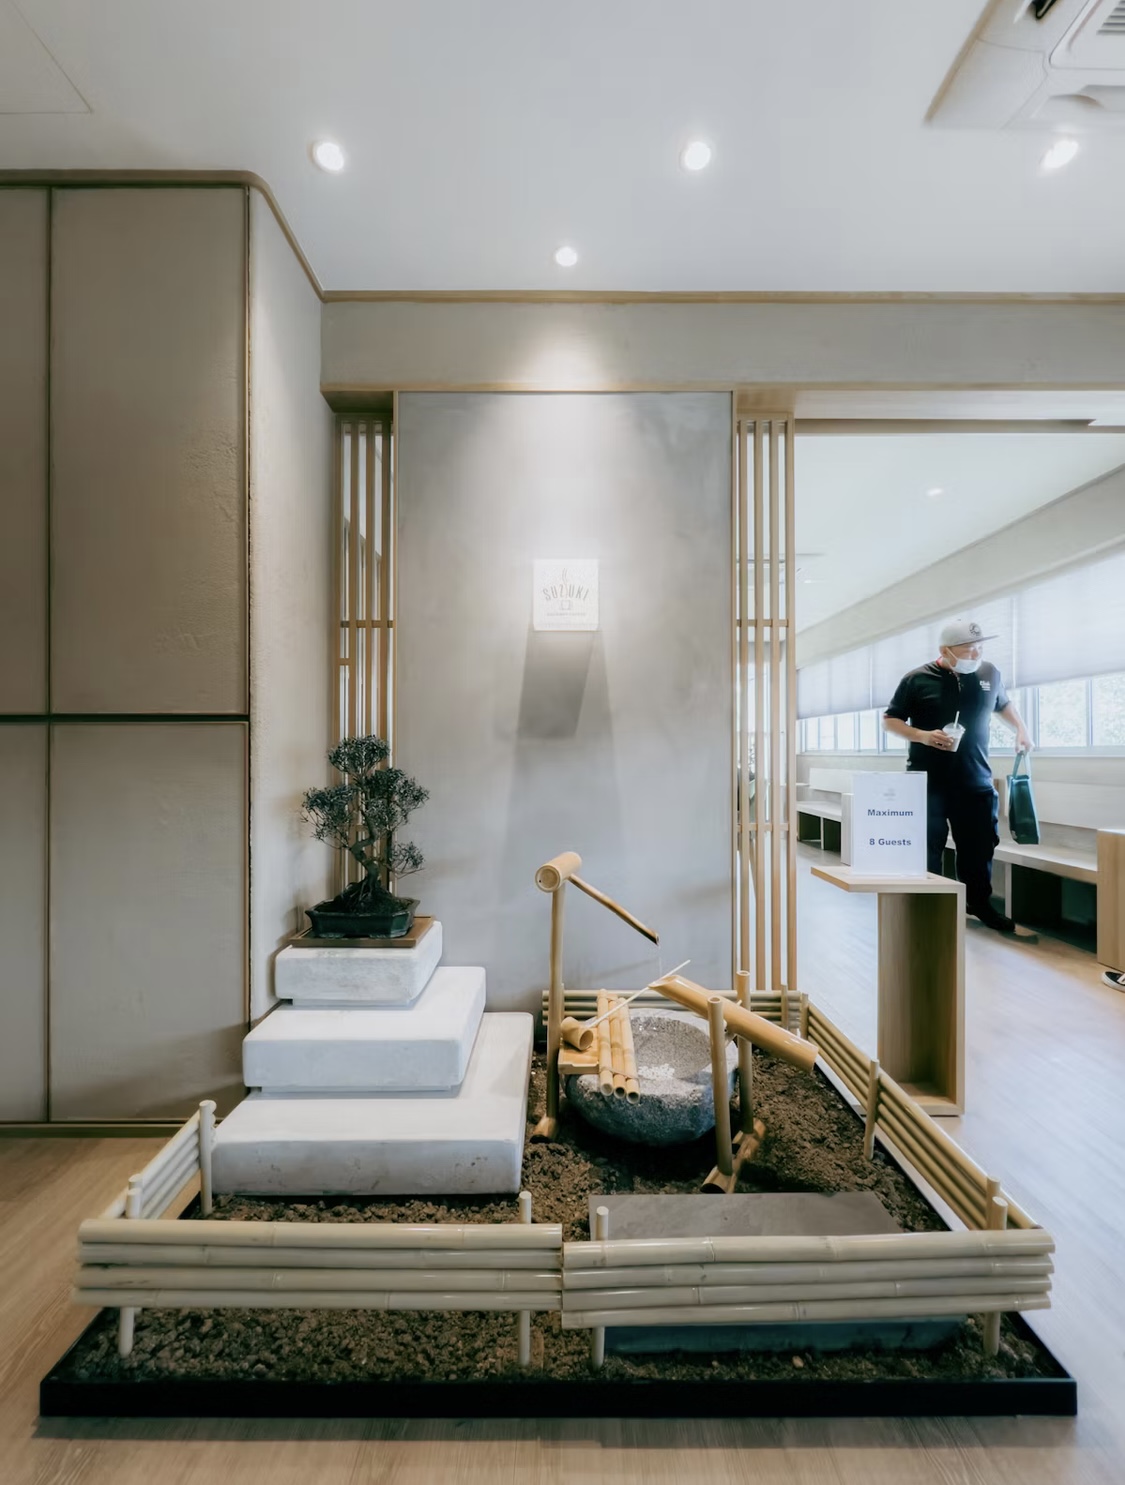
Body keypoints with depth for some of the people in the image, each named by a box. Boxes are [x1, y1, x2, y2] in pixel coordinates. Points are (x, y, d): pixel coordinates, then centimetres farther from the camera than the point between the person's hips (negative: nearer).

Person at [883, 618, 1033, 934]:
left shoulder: (990, 673, 6)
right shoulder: (917, 679, -7)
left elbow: (1003, 704, 26)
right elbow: (889, 720, -2)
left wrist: (1020, 729, 10)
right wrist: (922, 736, -17)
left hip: (976, 780, 4)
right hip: (928, 782, -4)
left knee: (980, 844, 12)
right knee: (928, 847, 0)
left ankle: (979, 902, 30)